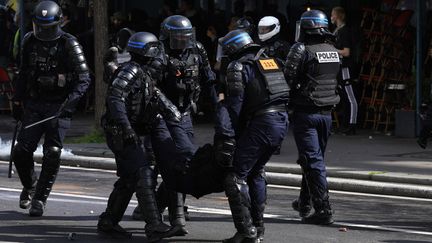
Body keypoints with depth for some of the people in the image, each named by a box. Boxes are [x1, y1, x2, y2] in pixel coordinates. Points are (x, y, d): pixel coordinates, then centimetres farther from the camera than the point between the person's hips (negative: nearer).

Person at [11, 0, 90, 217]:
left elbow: (83, 78, -9)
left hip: (59, 107, -4)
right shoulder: (29, 41, 5)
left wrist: (70, 101, -21)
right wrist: (17, 102, 17)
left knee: (52, 153, -10)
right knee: (22, 150, -5)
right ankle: (29, 187, 23)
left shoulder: (68, 44, -9)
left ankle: (40, 198, 4)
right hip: (34, 105, 4)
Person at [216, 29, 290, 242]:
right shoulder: (269, 61, 21)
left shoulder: (238, 67, -4)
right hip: (282, 120, 8)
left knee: (236, 176, -5)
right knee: (256, 173, 23)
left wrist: (227, 138, -11)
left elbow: (233, 105, -11)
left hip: (261, 123, -8)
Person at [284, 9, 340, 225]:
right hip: (326, 112, 7)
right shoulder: (333, 51, 8)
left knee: (313, 161, -5)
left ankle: (323, 209, -10)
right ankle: (305, 203, 32)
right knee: (316, 157, 19)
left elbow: (288, 78, -15)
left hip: (305, 112, -7)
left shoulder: (301, 50, -13)